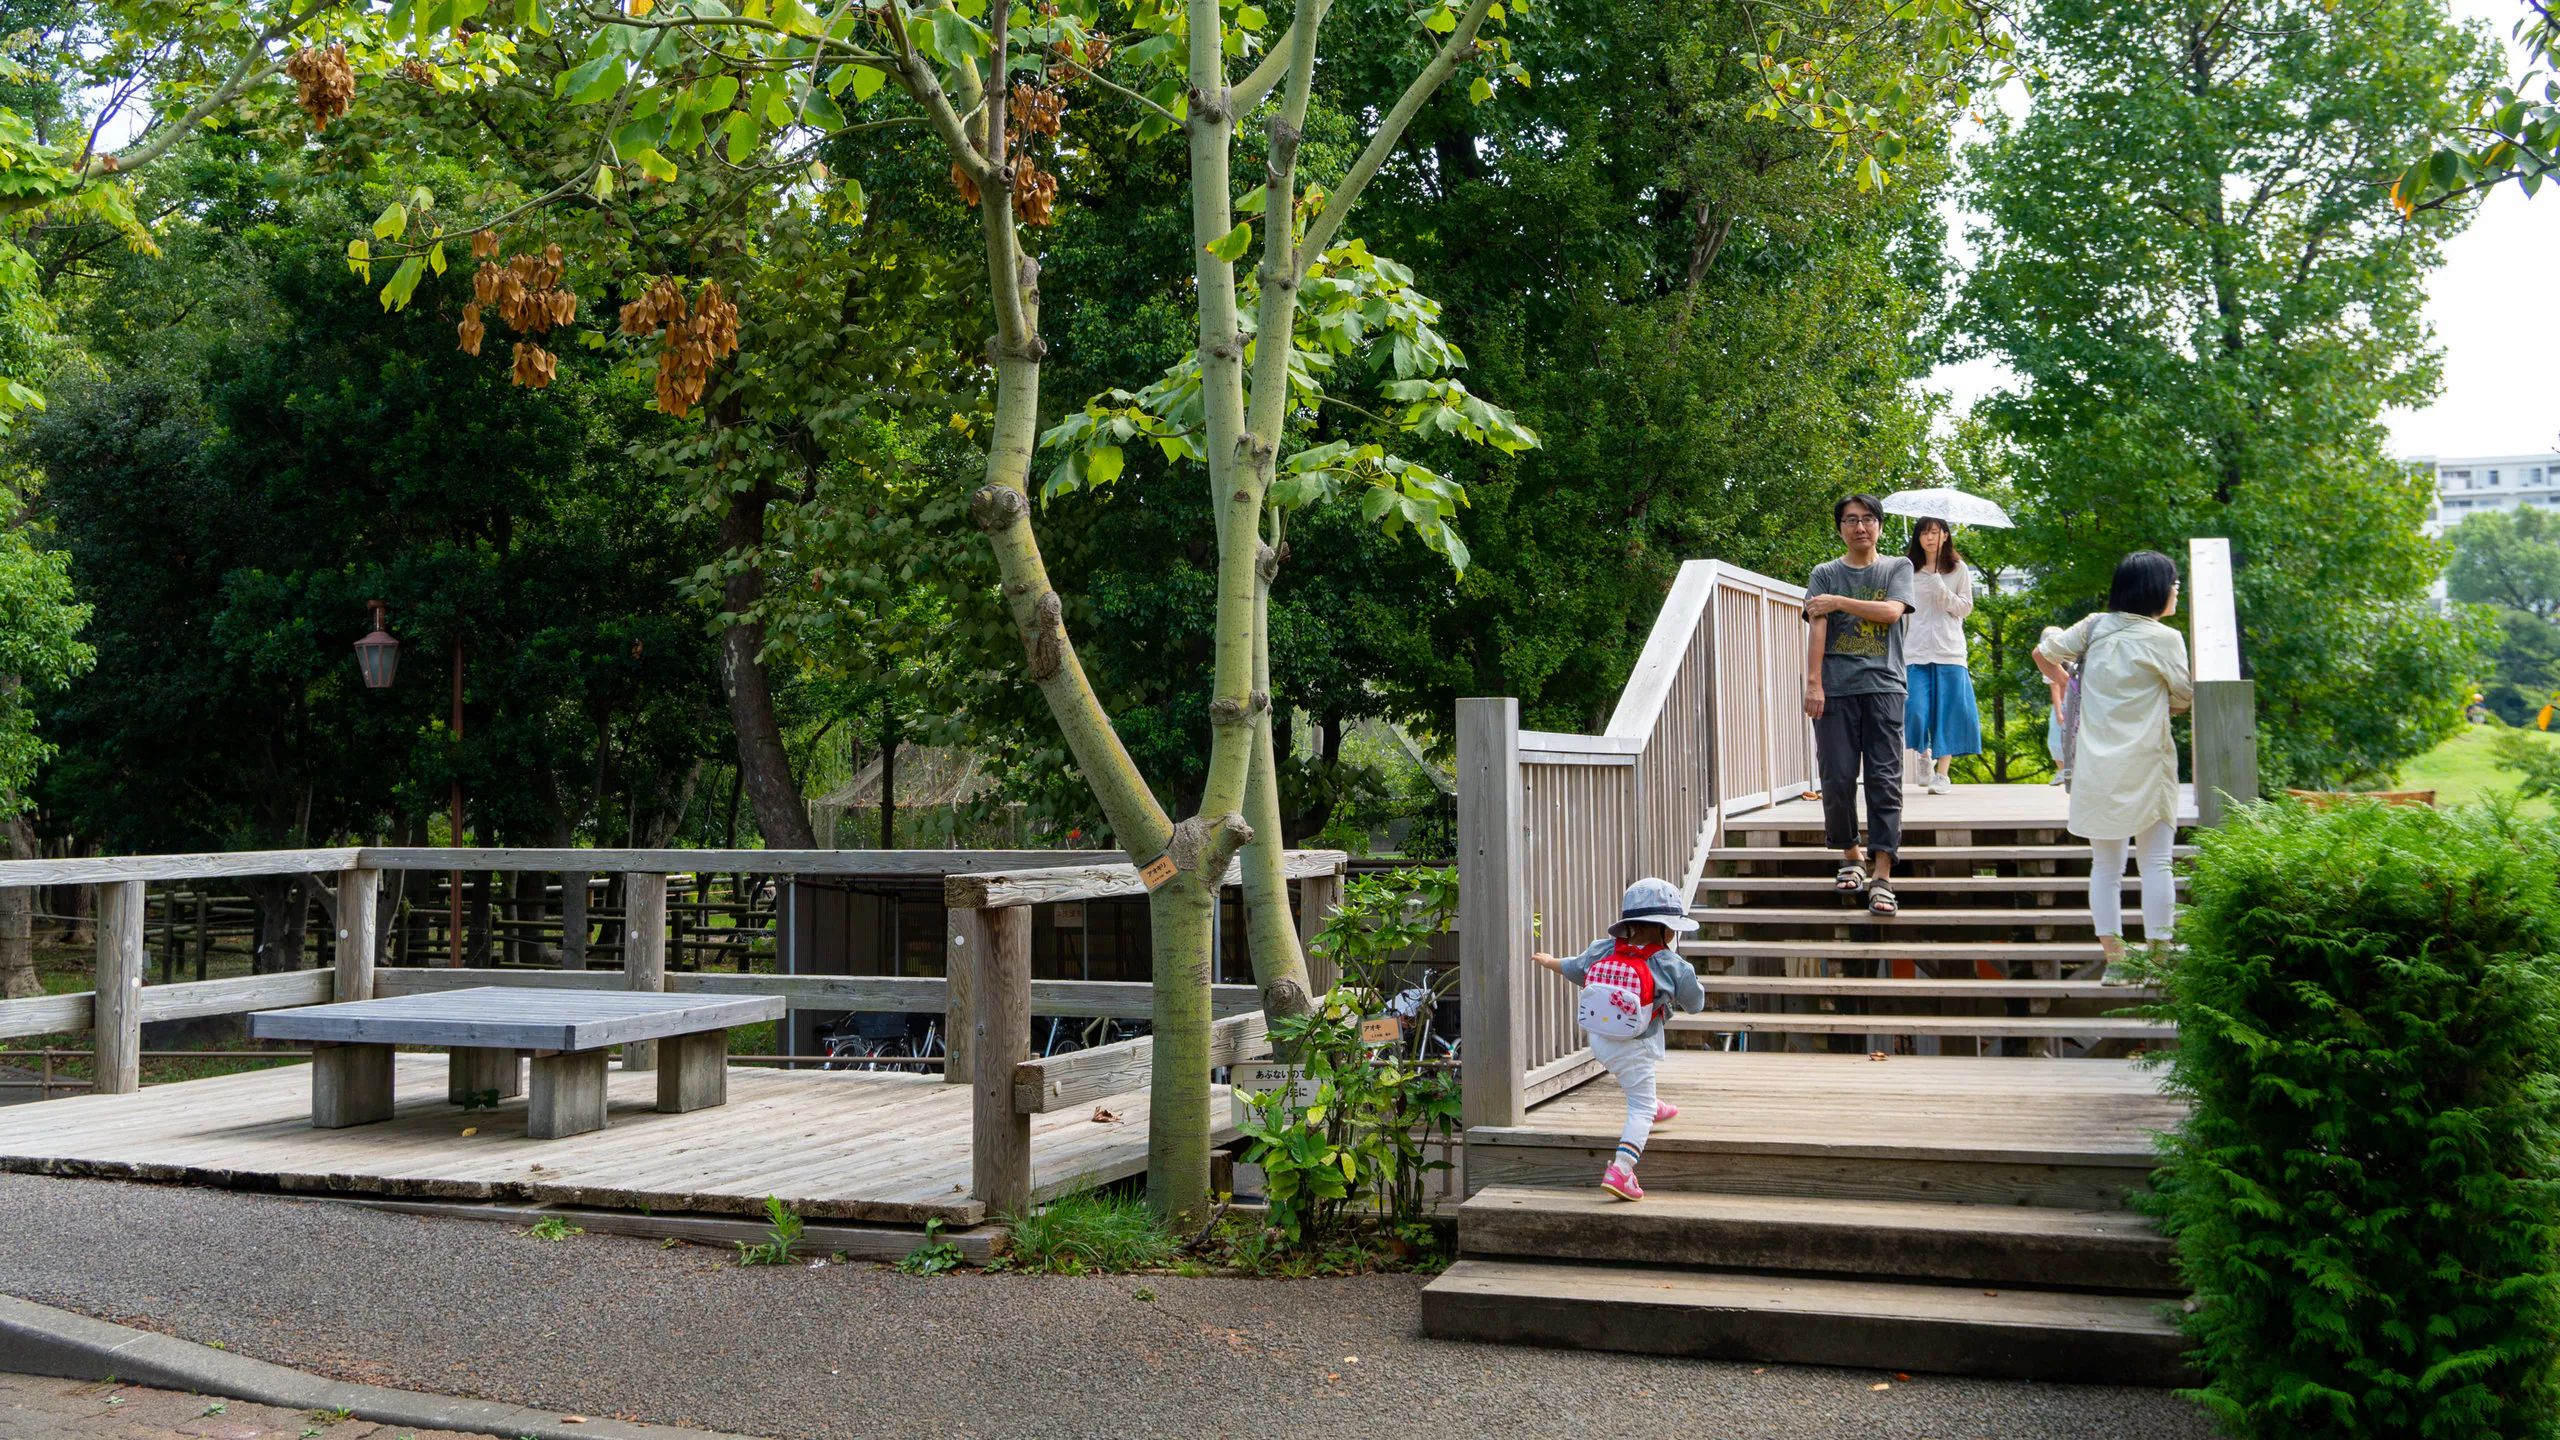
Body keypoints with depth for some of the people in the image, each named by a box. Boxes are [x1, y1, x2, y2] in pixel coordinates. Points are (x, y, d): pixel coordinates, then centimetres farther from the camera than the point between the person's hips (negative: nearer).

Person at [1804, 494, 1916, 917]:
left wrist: (1838, 602, -4)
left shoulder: (1897, 568, 14)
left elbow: (1892, 610, -5)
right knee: (1837, 779, -2)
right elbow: (1817, 629, -1)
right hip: (1836, 689, 0)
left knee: (1885, 780, -8)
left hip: (1883, 686, 0)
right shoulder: (1825, 574, 12)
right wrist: (1814, 684, -12)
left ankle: (1881, 876, -11)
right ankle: (1851, 855, 19)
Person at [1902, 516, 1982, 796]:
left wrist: (1943, 592, -12)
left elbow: (1966, 607, 5)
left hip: (1949, 651, 0)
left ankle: (1943, 773, 3)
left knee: (1948, 711, -3)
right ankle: (1925, 754, 19)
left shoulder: (1958, 569, 8)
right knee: (1915, 710, -9)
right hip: (1915, 650, 0)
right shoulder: (1907, 569, 9)